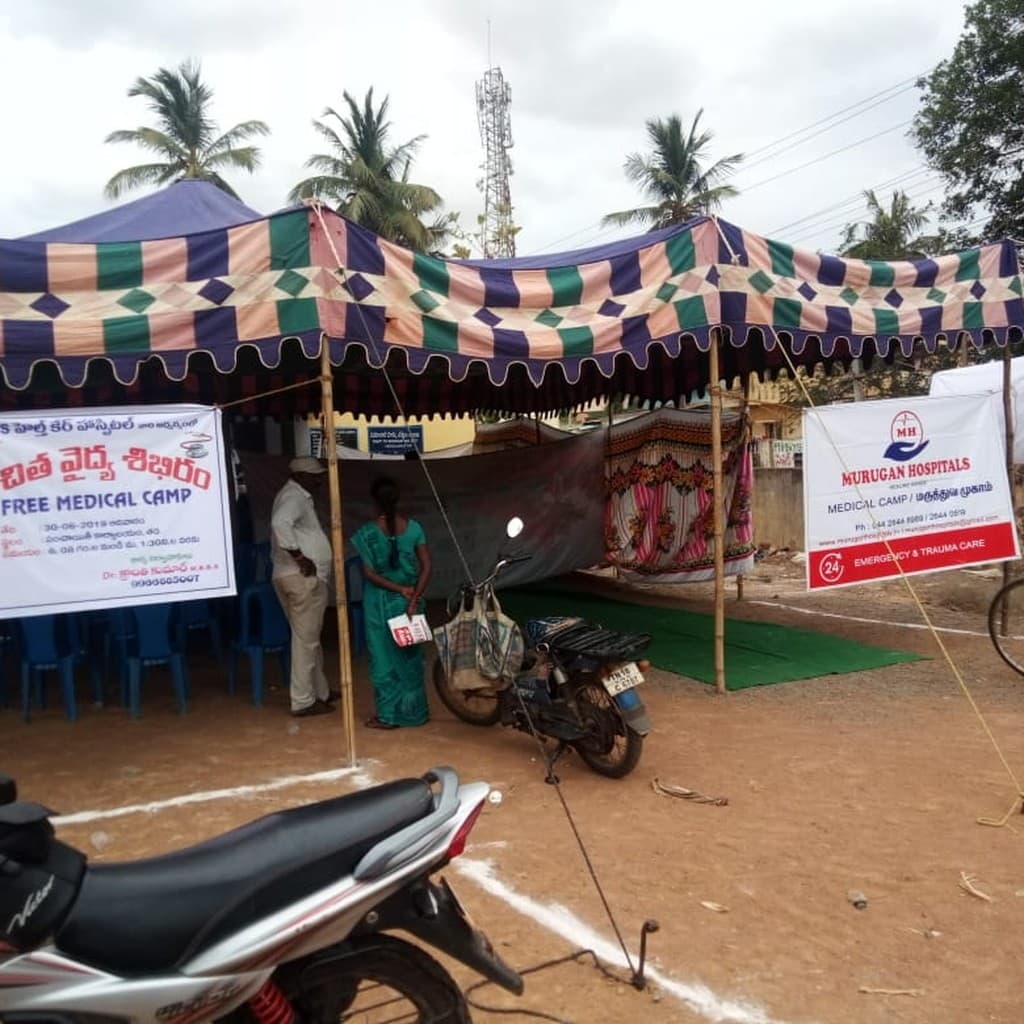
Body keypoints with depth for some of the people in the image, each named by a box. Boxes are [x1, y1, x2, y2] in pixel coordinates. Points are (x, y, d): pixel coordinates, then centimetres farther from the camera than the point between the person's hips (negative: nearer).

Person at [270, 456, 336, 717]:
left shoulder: (299, 497, 20)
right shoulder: (293, 497, -13)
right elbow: (280, 523, -33)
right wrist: (299, 557, -28)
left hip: (305, 578, 10)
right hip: (302, 579, -10)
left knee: (311, 638, 18)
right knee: (305, 639, -4)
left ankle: (320, 692, 29)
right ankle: (303, 701, 2)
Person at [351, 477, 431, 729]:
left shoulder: (367, 532, -11)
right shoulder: (413, 527, -4)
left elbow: (369, 573, -13)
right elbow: (426, 566, -8)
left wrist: (400, 589, -10)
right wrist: (413, 598, -10)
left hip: (380, 602, -3)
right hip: (408, 600, 3)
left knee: (384, 656, 7)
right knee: (410, 655, 15)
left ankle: (389, 715, 13)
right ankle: (414, 712, 24)